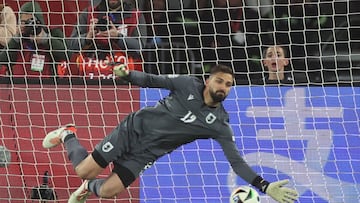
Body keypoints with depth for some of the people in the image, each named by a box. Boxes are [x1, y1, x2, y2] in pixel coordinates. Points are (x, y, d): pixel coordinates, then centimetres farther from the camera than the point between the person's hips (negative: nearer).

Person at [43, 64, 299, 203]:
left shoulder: (219, 124, -11)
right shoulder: (188, 85, -12)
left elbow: (237, 161, -15)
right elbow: (151, 80, -4)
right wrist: (127, 73, -24)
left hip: (147, 153, 1)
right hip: (134, 129, -1)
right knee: (85, 170, -4)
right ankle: (68, 135, 30)